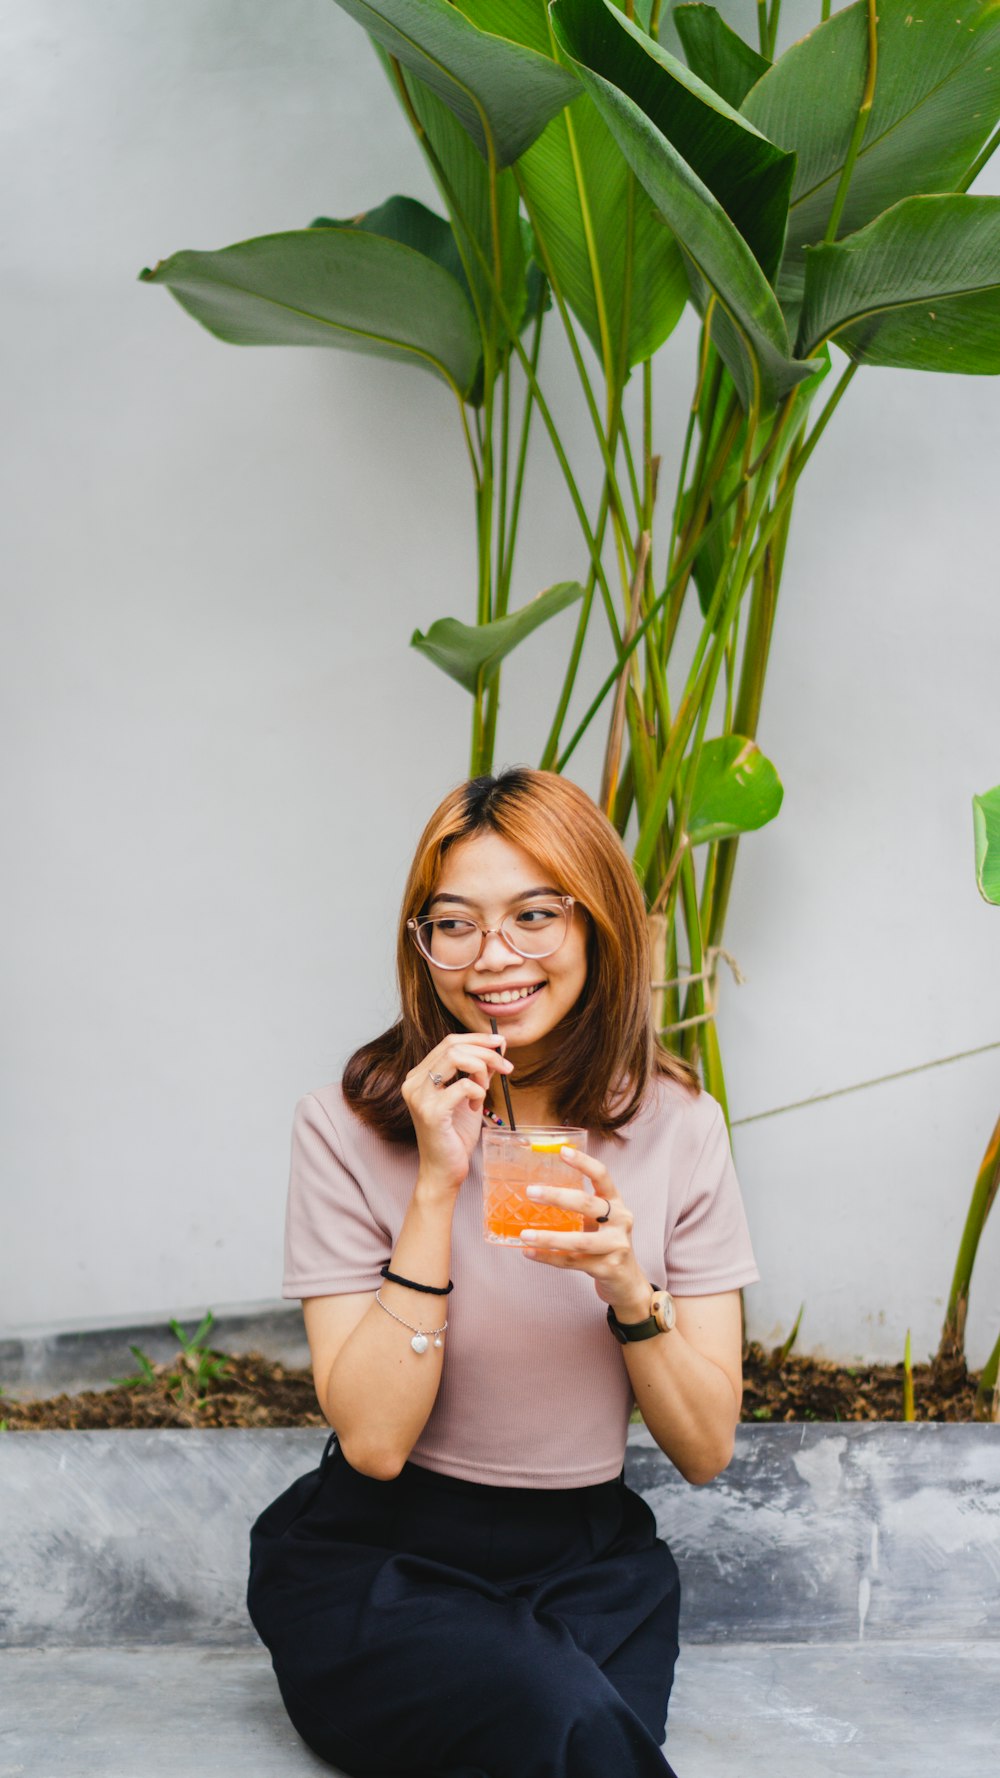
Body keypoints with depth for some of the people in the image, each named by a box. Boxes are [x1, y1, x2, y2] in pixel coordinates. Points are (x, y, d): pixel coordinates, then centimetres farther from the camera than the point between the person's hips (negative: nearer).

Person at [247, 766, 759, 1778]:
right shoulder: (350, 1127, -9)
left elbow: (705, 1451, -2)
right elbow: (374, 1439, -16)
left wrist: (629, 1287, -21)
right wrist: (437, 1185, -22)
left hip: (592, 1564, 3)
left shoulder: (676, 1124, -2)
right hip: (381, 1568, -3)